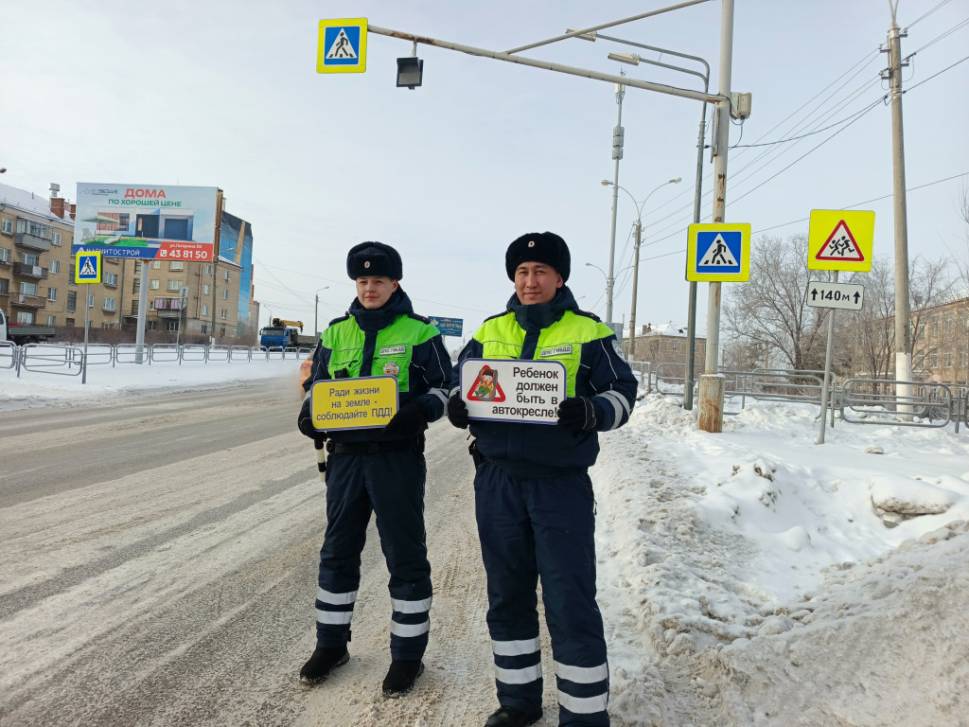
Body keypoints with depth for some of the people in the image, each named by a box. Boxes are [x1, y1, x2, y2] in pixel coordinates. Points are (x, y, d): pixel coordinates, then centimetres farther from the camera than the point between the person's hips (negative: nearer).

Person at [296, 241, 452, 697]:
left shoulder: (419, 331, -2)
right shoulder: (336, 332, 9)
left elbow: (444, 386, -1)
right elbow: (316, 385, 17)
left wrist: (420, 411, -21)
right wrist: (309, 414, -4)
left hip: (398, 455, -4)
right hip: (346, 453, 4)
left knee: (405, 556, 4)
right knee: (337, 552, 14)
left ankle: (408, 654, 20)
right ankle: (331, 644, 32)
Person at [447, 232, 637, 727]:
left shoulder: (588, 332, 1)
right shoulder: (489, 331, 11)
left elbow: (621, 392, 0)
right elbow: (458, 386, 16)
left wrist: (592, 412, -21)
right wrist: (457, 407, -8)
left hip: (561, 482, -4)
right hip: (497, 481, 4)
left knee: (571, 603, -1)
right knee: (506, 595, 15)